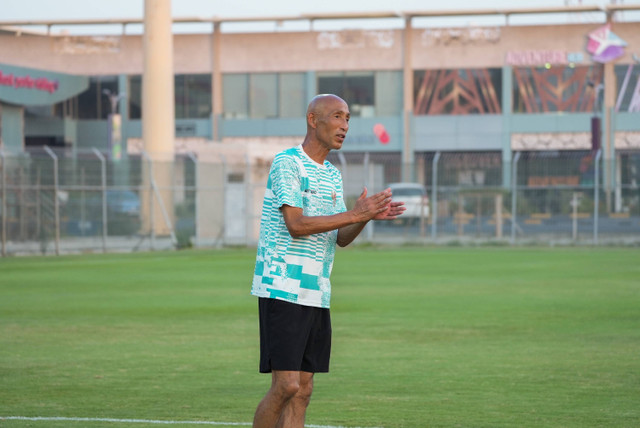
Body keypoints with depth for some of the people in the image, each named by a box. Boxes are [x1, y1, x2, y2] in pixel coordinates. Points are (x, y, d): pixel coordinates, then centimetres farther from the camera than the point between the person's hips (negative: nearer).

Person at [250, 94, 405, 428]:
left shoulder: (333, 175, 17)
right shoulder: (287, 163, -8)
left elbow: (341, 238, 16)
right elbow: (296, 225, -18)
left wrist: (368, 216, -3)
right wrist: (355, 214, -18)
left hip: (316, 295, 8)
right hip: (282, 290, -8)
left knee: (303, 391, 5)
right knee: (287, 386, -12)